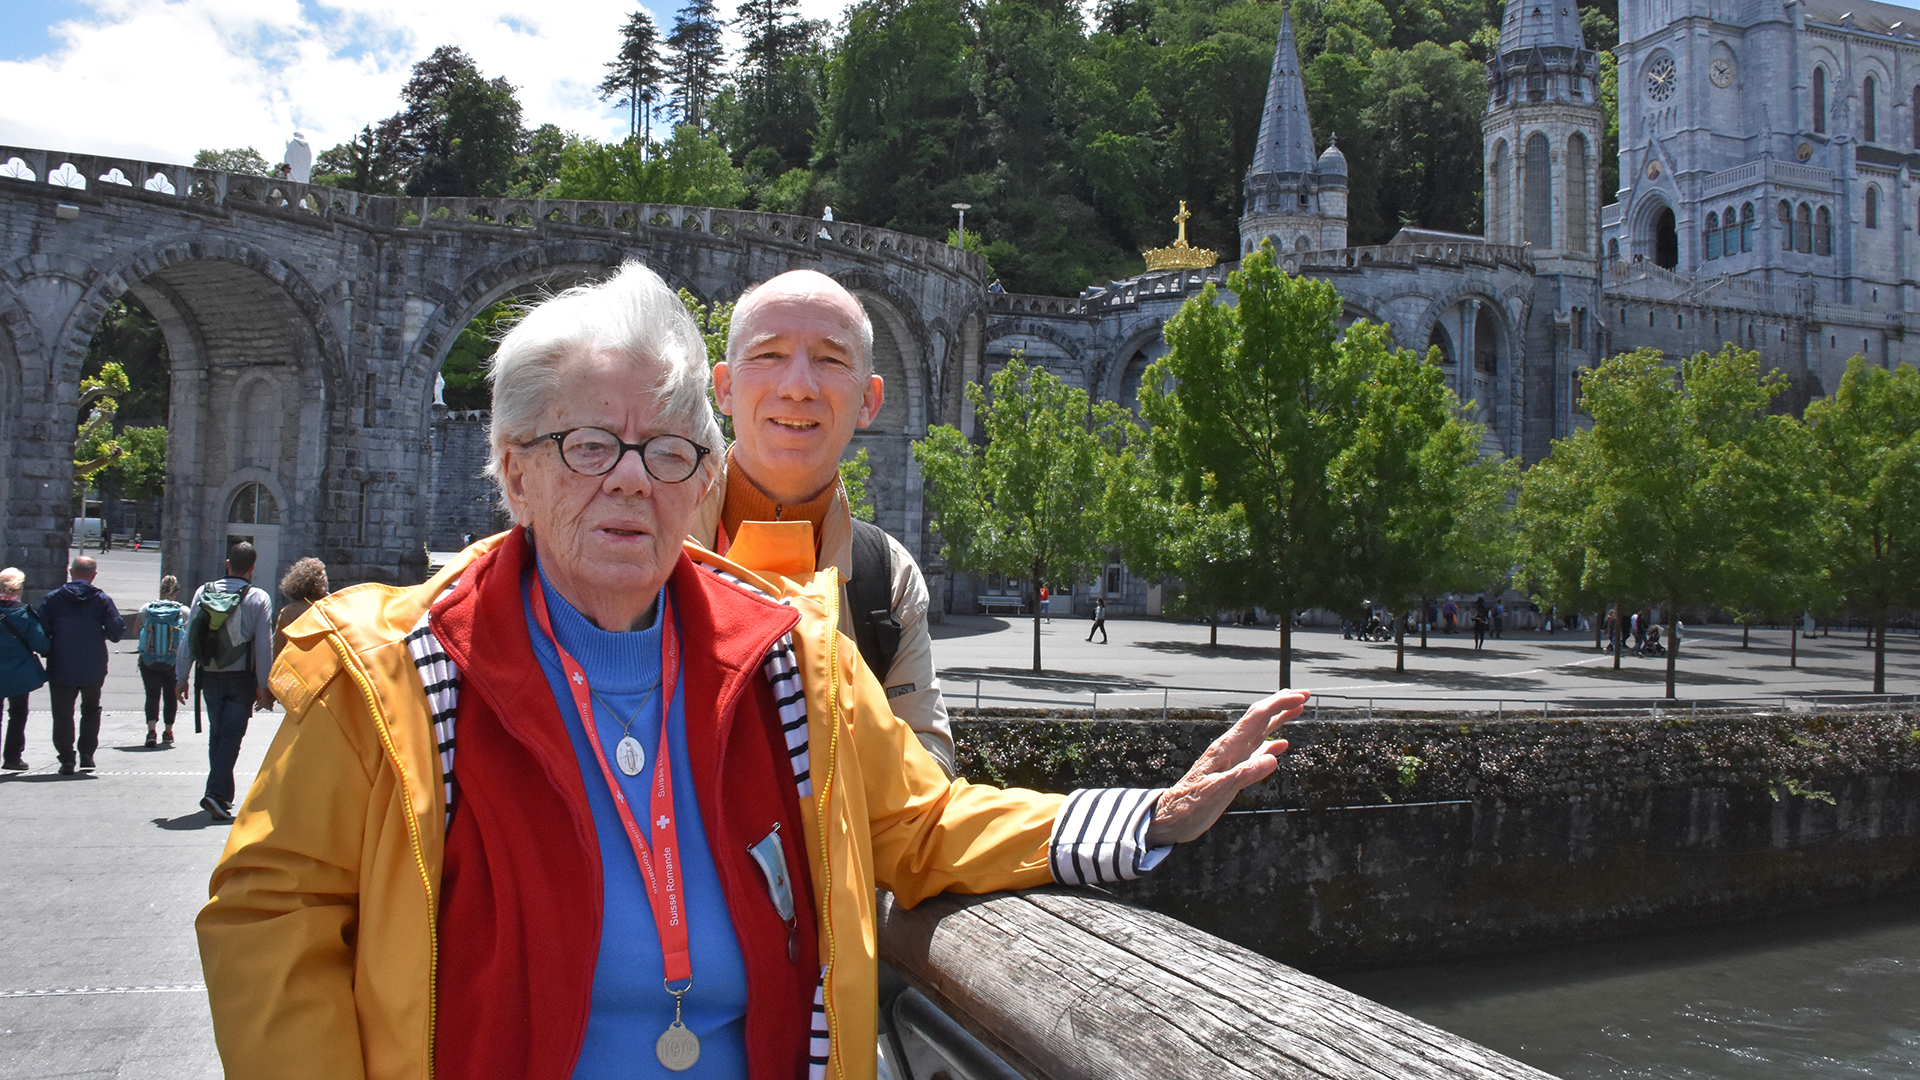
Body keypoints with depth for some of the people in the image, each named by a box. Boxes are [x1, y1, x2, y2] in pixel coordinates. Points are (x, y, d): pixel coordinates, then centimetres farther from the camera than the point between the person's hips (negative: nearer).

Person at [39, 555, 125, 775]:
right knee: (91, 710, 20)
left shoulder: (52, 598, -3)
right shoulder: (102, 600, -3)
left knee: (62, 714, 7)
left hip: (61, 668, -1)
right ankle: (87, 754, 16)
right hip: (93, 670, 1)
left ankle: (66, 759, 1)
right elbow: (118, 631, -8)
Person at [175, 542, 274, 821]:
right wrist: (264, 687, -4)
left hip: (210, 677, 3)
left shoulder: (204, 592, 1)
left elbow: (189, 637, 1)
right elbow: (264, 646, -9)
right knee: (232, 735, 0)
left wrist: (182, 677, 7)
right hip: (241, 678, -3)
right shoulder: (259, 599, -7)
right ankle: (215, 792, -16)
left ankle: (224, 796, 21)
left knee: (216, 733, 15)